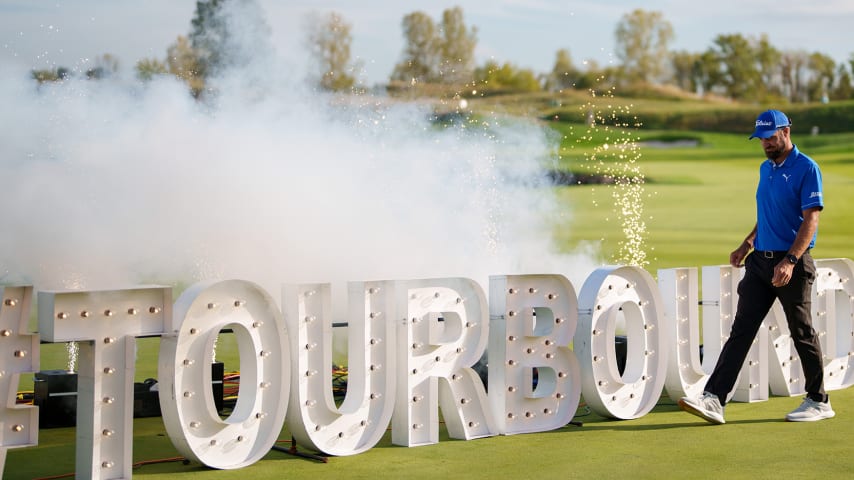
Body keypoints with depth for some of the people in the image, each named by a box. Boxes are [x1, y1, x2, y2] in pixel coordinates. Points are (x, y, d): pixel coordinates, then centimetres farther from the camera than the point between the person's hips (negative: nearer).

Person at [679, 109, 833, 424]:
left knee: (802, 334, 4)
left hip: (793, 264, -7)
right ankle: (714, 400, -6)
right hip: (760, 262, 7)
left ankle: (818, 401, 19)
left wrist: (790, 260, -25)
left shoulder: (807, 169, -10)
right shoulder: (765, 168, 14)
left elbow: (811, 220, -17)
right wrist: (747, 245, 16)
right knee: (741, 330, -1)